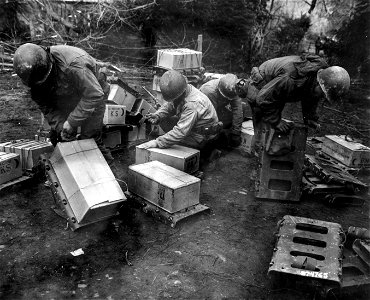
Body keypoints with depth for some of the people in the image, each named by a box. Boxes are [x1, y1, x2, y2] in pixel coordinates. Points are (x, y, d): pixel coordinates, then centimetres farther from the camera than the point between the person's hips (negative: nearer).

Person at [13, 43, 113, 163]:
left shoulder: (73, 65, -41)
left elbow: (95, 95, -40)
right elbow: (45, 105, -12)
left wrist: (71, 122, -36)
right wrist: (59, 126, -27)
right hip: (65, 97, 6)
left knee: (89, 137, -9)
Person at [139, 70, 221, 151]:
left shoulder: (193, 104, -36)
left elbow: (180, 132, -39)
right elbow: (169, 106, 8)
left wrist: (157, 143, -37)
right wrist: (157, 115, -14)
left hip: (202, 138, -8)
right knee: (162, 119, -5)